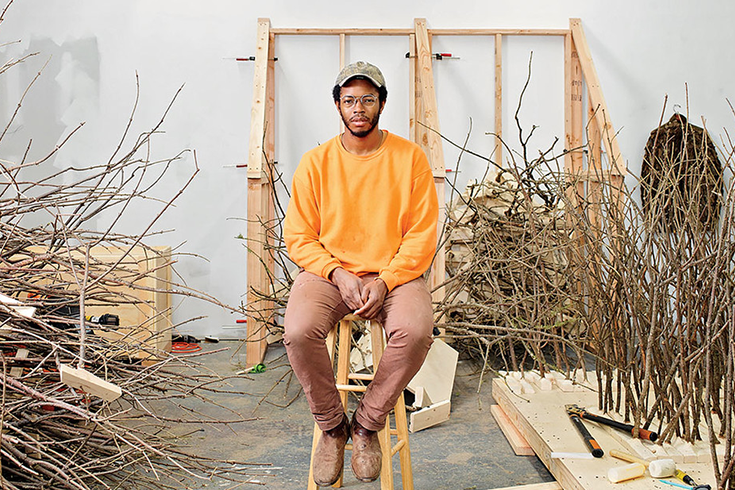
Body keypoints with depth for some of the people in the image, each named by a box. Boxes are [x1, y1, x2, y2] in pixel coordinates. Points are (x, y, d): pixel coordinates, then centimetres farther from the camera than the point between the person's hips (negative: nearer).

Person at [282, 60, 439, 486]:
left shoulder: (410, 158, 1)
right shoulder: (316, 162, 4)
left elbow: (423, 236, -2)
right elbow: (298, 237, 2)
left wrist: (384, 281, -15)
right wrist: (339, 275, -14)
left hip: (394, 273, 0)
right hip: (329, 271, 1)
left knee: (417, 330, -31)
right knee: (299, 331, -28)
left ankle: (368, 424, -4)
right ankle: (331, 426, 0)